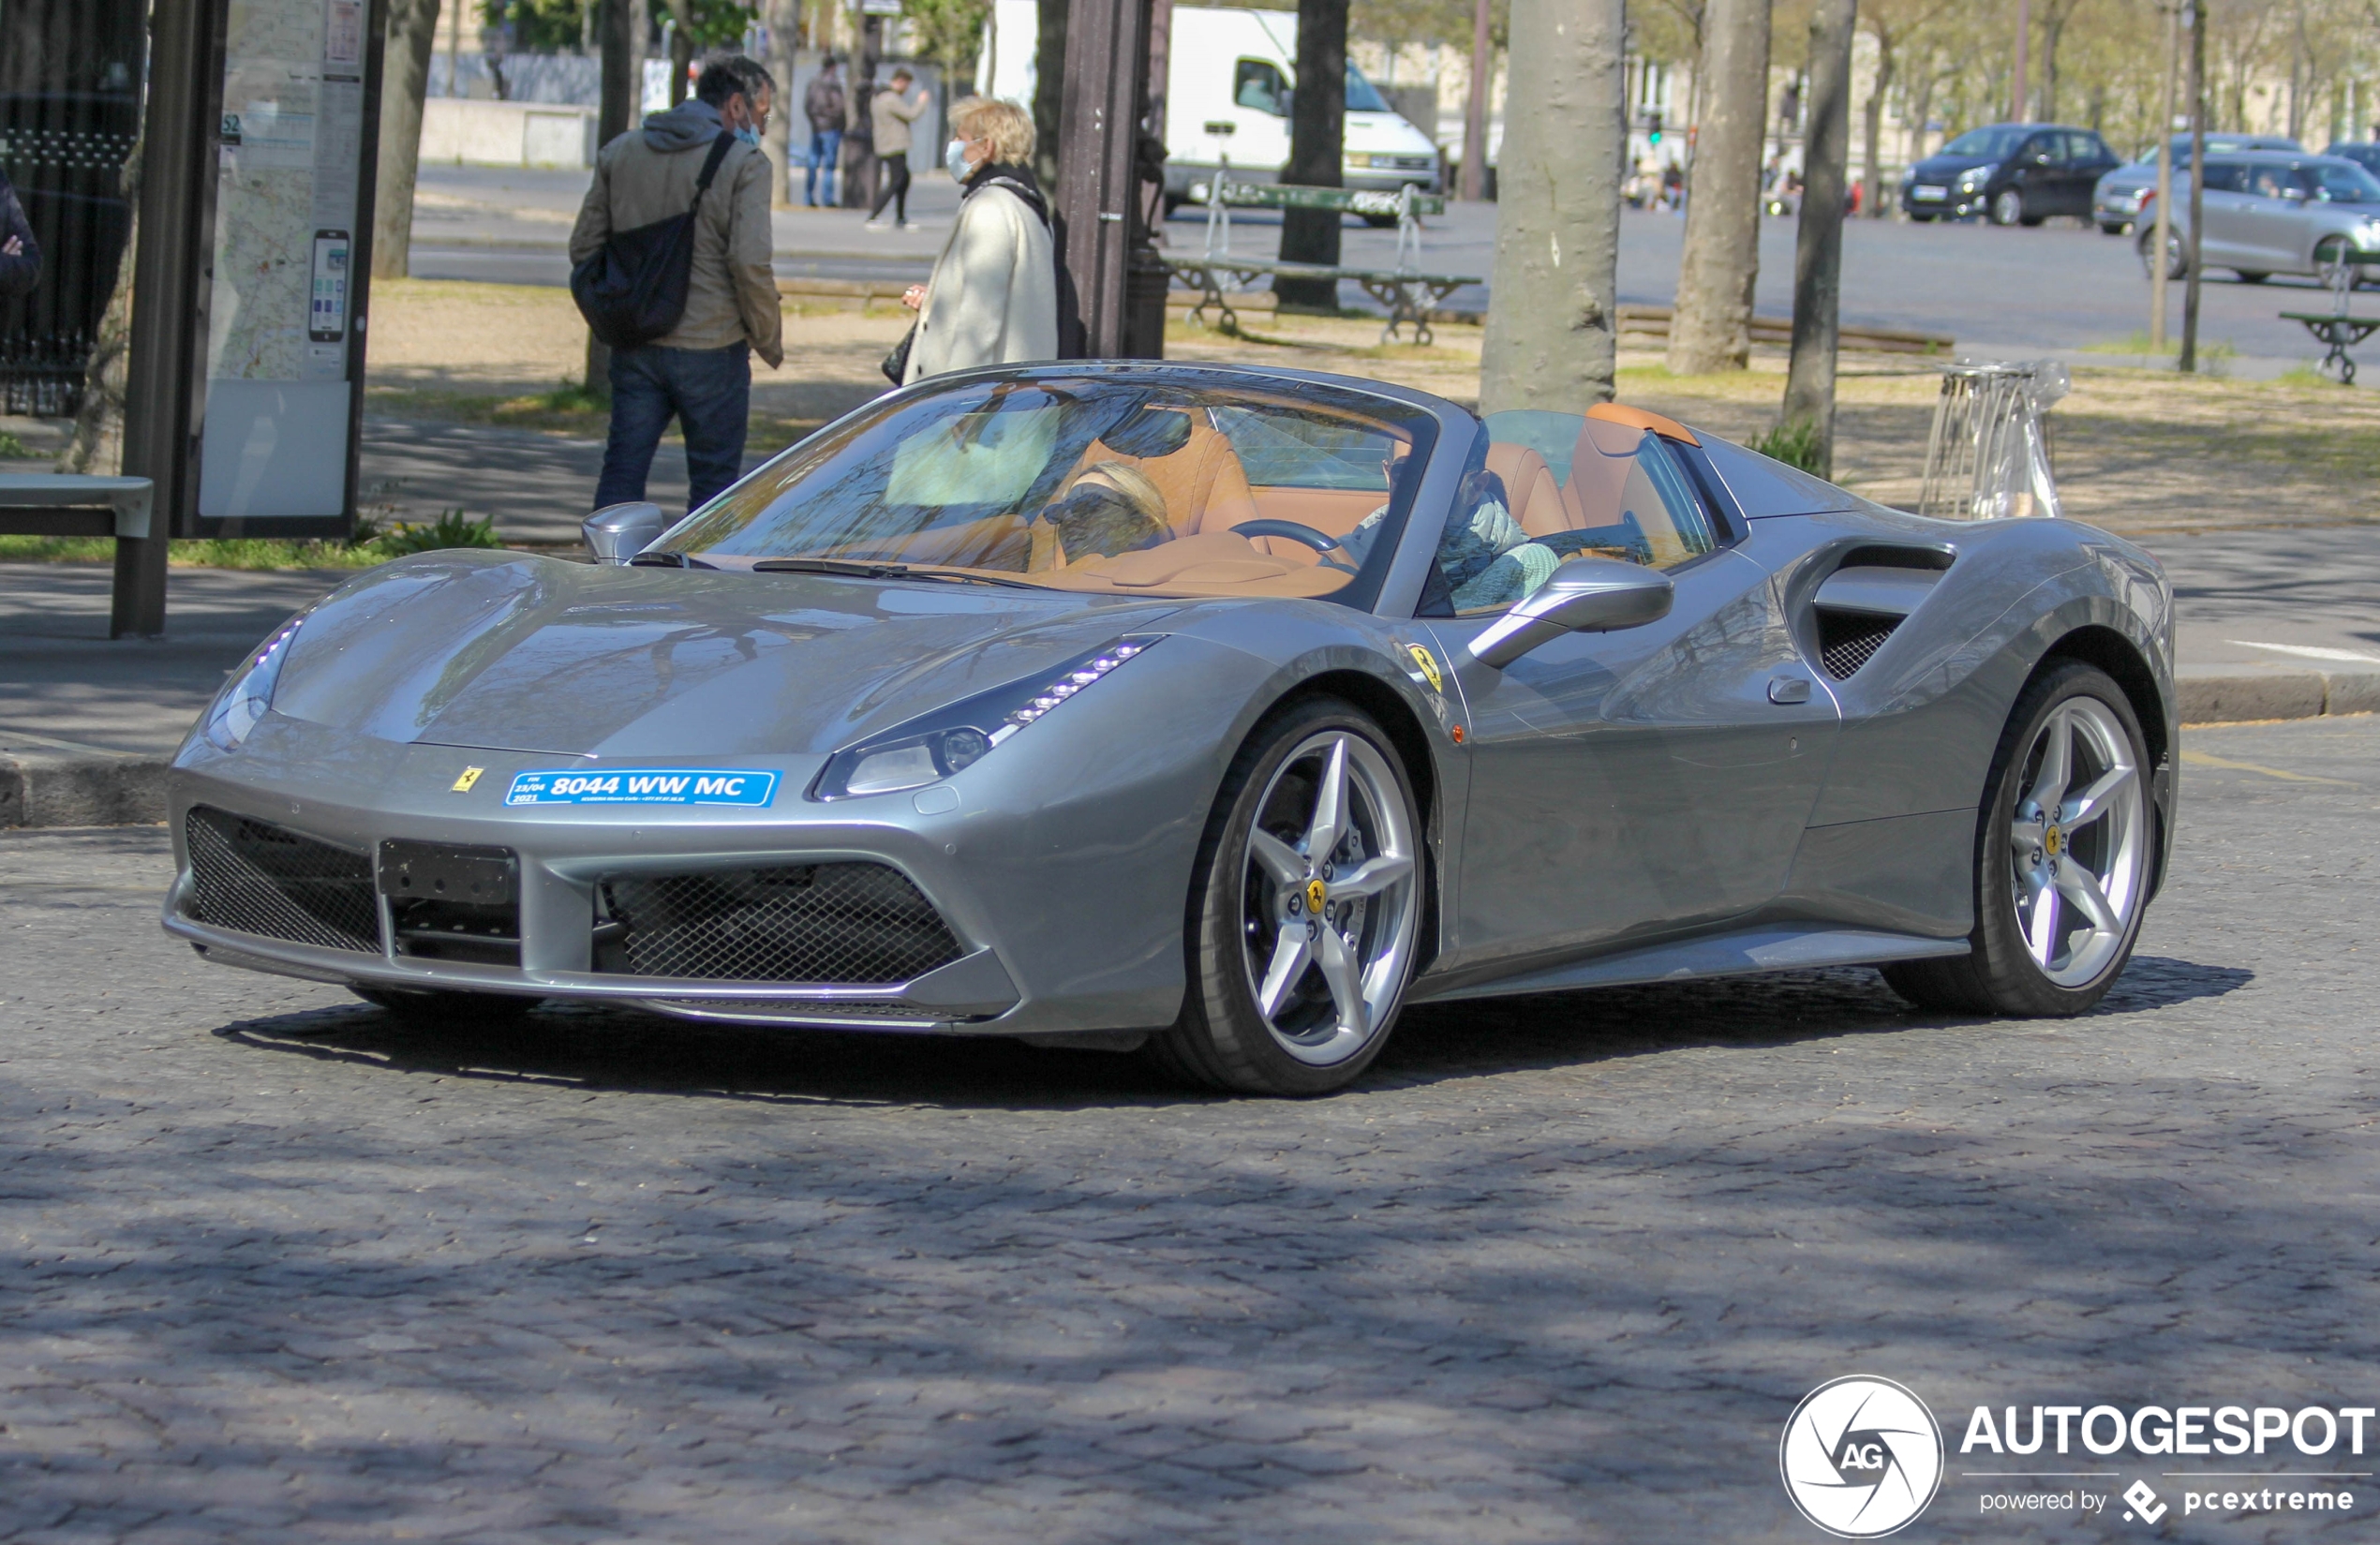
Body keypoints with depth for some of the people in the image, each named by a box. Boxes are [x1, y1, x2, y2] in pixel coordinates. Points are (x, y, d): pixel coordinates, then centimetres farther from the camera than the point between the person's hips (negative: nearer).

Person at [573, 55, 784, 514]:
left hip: (634, 349, 5)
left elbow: (584, 247, 9)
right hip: (711, 350, -5)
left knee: (622, 473, 8)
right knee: (713, 481, 5)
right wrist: (769, 339, -4)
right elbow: (750, 261, -16)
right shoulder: (744, 163, -9)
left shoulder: (620, 152, 9)